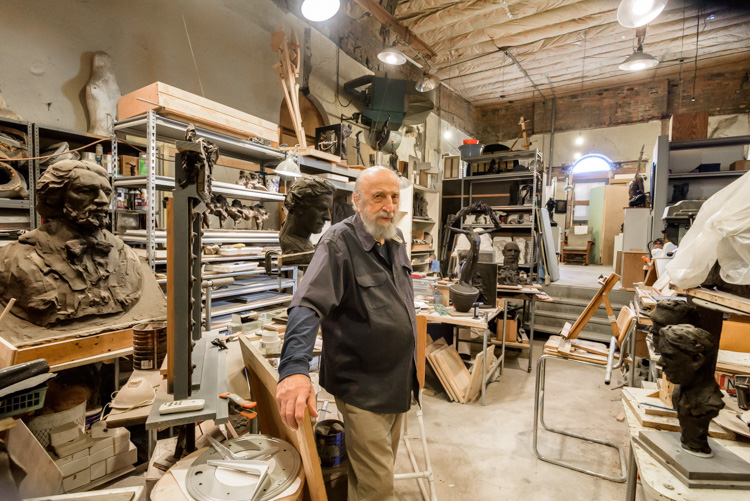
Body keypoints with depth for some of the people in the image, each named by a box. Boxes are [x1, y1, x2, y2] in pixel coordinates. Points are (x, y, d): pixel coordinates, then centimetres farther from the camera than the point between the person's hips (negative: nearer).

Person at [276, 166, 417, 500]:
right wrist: (295, 368, -46)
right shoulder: (338, 244, -20)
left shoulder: (396, 239, 4)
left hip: (398, 381, 8)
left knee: (383, 469, 25)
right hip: (362, 387, -7)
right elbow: (308, 305, -32)